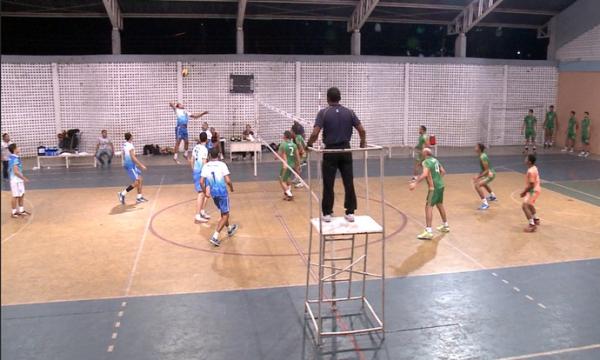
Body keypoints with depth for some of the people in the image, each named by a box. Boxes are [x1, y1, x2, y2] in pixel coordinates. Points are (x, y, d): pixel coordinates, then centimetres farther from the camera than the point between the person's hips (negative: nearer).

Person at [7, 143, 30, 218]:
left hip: (19, 180, 9)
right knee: (16, 196, 0)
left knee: (21, 195, 16)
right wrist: (24, 178, -17)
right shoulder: (15, 159, -21)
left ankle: (21, 210, 25)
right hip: (16, 180, -9)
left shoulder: (12, 157, 9)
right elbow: (16, 171, -25)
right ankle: (14, 212, 9)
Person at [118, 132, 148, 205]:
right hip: (130, 166, -10)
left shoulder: (124, 145, 10)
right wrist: (141, 165, -21)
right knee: (136, 182, -8)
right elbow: (133, 157, -24)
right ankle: (122, 194, -9)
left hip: (127, 164, 10)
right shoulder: (130, 146, -19)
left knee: (140, 179, 14)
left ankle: (139, 197, 17)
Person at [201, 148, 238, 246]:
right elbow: (228, 181, -16)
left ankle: (229, 230, 46)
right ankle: (215, 237, -10)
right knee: (225, 215, 2)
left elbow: (201, 182, -2)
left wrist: (205, 192, 14)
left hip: (213, 193, 5)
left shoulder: (205, 166, 0)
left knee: (223, 212, 26)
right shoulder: (222, 164, -12)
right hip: (222, 192, -5)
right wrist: (231, 188, 4)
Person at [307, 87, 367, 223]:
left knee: (328, 185, 5)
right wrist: (363, 143, 17)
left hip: (330, 152, -2)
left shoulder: (323, 113, -5)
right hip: (345, 151, 2)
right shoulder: (349, 112, 3)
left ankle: (327, 213, 10)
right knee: (349, 183, 7)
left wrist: (309, 144, 2)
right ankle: (350, 212, 10)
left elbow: (315, 134, -15)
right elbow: (362, 131, 0)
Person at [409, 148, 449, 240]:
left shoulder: (426, 162, -12)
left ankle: (428, 232, -17)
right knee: (440, 205, 25)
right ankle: (445, 226, 41)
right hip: (440, 185, 9)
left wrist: (415, 183, -34)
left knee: (428, 207, -10)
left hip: (434, 187, -9)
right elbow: (443, 171, 21)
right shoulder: (435, 160, 13)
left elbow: (425, 174, -29)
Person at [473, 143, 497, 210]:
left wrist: (478, 177, -29)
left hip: (490, 174, -11)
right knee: (482, 182, 38)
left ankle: (485, 204, -26)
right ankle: (493, 196, 58)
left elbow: (487, 170, -26)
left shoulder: (483, 157, -24)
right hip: (489, 173, 11)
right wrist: (479, 176, 10)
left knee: (477, 185, -24)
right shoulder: (482, 155, 6)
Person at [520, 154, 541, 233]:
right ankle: (536, 219, 47)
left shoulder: (530, 171, -27)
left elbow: (531, 185, -27)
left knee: (525, 206, -17)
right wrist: (525, 191, 17)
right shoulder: (534, 168, 5)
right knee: (529, 205, 31)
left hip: (533, 190, -11)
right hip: (535, 189, 11)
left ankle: (532, 225, -19)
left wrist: (524, 192, -17)